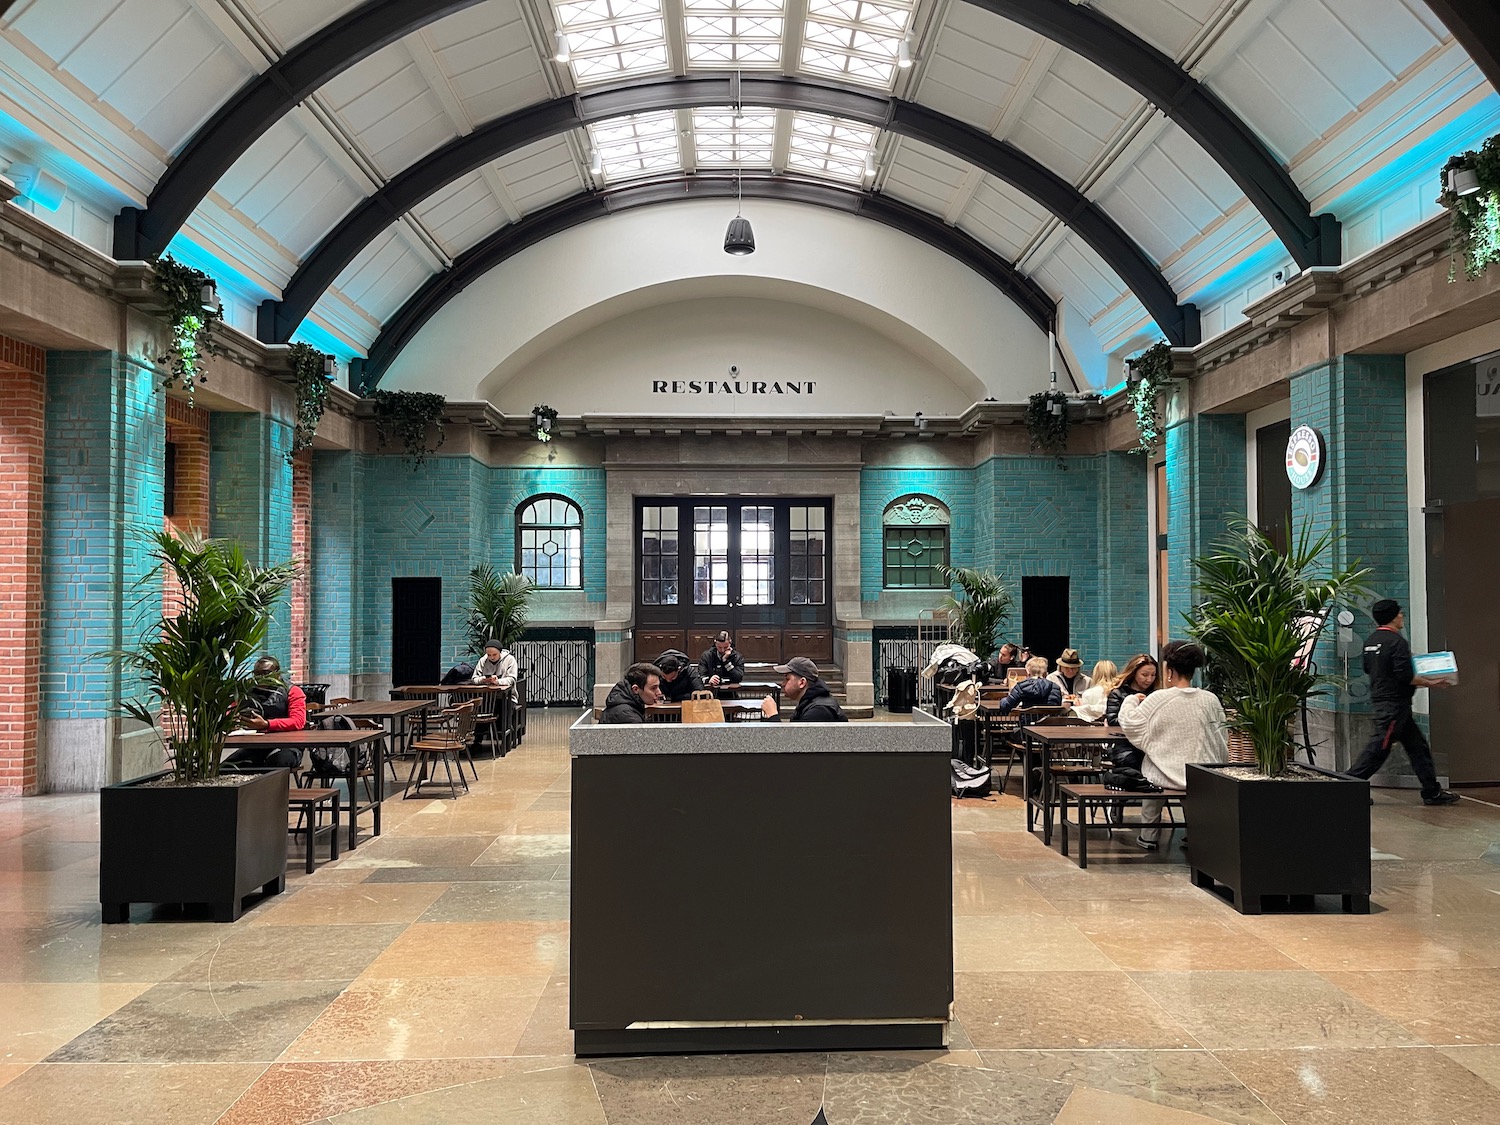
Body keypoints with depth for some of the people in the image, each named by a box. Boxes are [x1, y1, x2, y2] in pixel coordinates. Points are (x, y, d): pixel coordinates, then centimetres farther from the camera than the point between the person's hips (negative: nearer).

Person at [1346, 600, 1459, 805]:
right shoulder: (1396, 641, -17)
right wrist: (1430, 683, -9)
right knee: (1379, 747, -5)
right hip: (1394, 702, -10)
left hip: (1379, 700, 10)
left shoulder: (1370, 641, 10)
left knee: (1417, 745, 13)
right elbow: (1405, 676, -22)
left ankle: (1432, 792, 16)